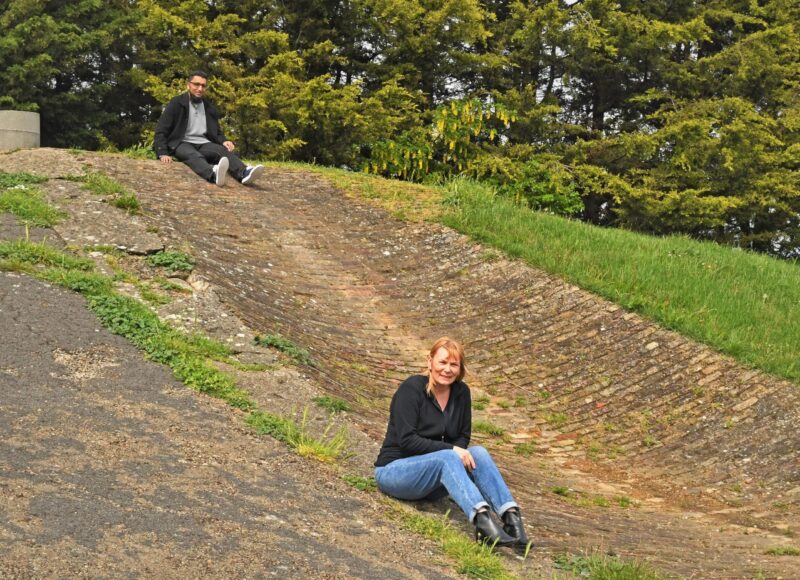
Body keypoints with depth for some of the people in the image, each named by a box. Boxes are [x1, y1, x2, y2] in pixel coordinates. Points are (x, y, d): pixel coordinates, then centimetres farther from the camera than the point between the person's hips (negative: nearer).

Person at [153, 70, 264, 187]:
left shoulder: (210, 107, 16)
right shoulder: (177, 104, 2)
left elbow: (217, 132, 22)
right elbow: (161, 131, -1)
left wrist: (224, 141, -3)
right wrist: (163, 154, -17)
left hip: (203, 144, 5)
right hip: (182, 144, -4)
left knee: (225, 151, -27)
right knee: (194, 156, -39)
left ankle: (244, 173, -58)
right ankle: (214, 173, -73)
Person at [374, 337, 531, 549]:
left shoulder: (461, 392, 3)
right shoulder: (412, 388, -15)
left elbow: (463, 436, 10)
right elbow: (407, 440, -20)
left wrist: (461, 452, -14)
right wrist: (451, 450, -25)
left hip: (433, 478, 6)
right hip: (394, 469, -6)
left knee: (478, 453, -20)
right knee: (447, 458, -33)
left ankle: (511, 516, -36)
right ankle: (482, 519, -54)